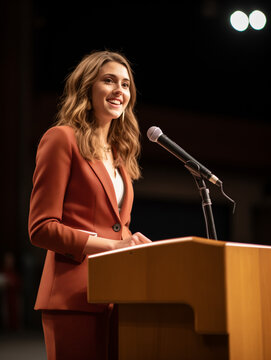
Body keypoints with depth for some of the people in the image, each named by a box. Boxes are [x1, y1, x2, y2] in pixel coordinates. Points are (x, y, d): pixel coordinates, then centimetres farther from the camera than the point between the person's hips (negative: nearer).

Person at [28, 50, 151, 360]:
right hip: (74, 297, -7)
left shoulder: (120, 153, 21)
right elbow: (41, 228, -8)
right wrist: (110, 245, -15)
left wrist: (134, 243, 2)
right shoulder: (62, 138, -1)